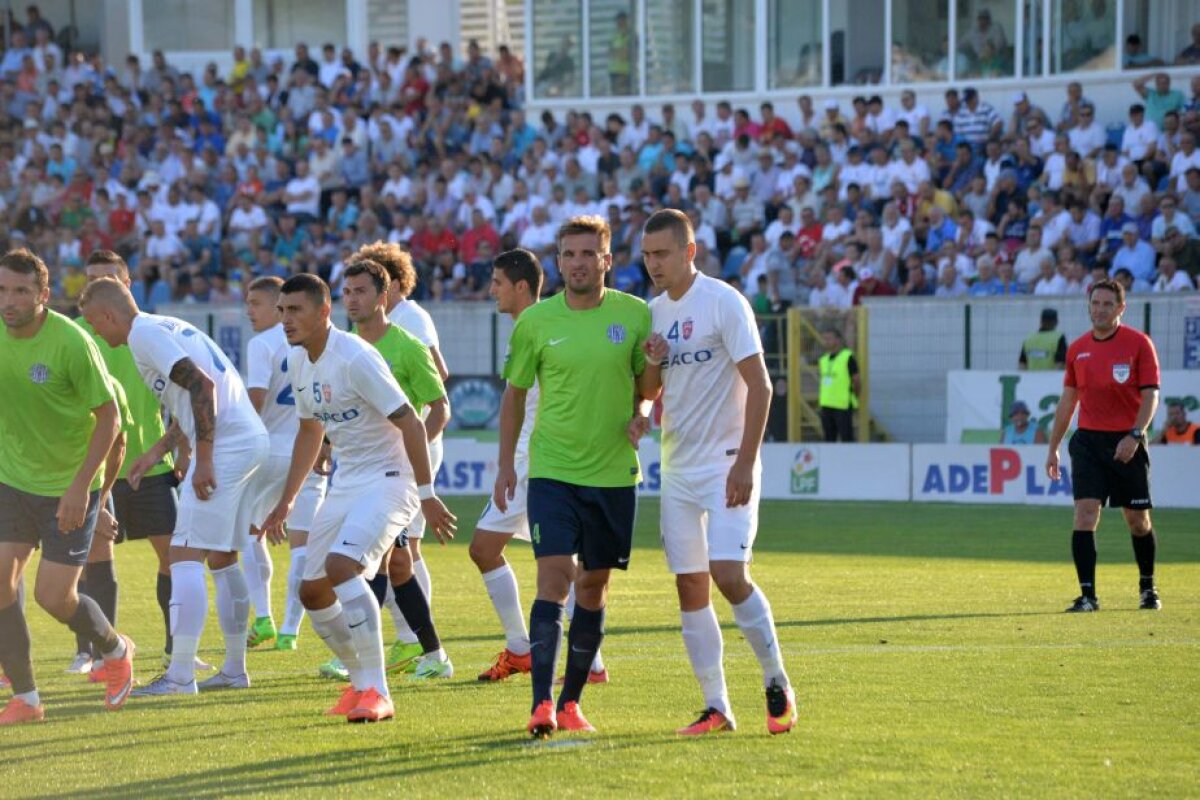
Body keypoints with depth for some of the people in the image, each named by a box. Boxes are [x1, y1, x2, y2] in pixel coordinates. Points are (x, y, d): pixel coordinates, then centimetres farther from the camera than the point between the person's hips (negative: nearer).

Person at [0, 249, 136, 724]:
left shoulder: (71, 342, -21)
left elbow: (110, 417, -15)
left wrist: (81, 485, -20)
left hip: (70, 487, -5)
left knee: (53, 597, -4)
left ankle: (115, 650, 27)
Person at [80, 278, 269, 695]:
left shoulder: (144, 334, -8)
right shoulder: (167, 326, 21)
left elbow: (202, 386, -19)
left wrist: (204, 461, -21)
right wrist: (156, 451, 29)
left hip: (225, 446, -10)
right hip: (253, 438, 10)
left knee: (185, 557, -8)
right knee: (222, 558, 18)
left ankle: (180, 676, -10)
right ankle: (234, 669, 22)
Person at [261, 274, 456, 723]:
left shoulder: (355, 359, -20)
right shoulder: (299, 362, 7)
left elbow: (409, 424, -20)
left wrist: (426, 495, -20)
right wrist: (287, 502, 22)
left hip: (389, 479, -9)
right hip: (347, 482, 9)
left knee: (341, 565, -28)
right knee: (312, 591, 6)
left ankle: (376, 692, -22)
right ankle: (361, 681, 24)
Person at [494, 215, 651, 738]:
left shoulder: (634, 315, 0)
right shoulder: (536, 322, -1)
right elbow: (515, 392, 10)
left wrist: (640, 415, -10)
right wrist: (505, 465, 7)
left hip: (614, 474, 2)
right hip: (552, 471, -2)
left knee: (593, 586, 8)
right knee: (554, 578, -14)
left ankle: (571, 701, 20)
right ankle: (542, 704, -18)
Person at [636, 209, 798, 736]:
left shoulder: (723, 302, -10)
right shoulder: (655, 312, 11)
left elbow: (759, 385, -13)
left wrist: (745, 463, -19)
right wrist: (651, 363, -4)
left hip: (725, 467, -7)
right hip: (677, 469, 7)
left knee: (729, 576, -16)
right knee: (690, 587, 3)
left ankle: (777, 683, 2)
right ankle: (716, 707, 8)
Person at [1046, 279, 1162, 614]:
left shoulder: (1138, 343, -4)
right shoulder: (1077, 349, 8)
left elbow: (1150, 395, -7)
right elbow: (1068, 400, 15)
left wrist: (1134, 436, -20)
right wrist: (1053, 448, 14)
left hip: (1127, 443, -2)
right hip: (1088, 441, 2)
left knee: (1138, 520, 5)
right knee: (1085, 514, -11)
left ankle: (1148, 587, 27)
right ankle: (1087, 595, -12)